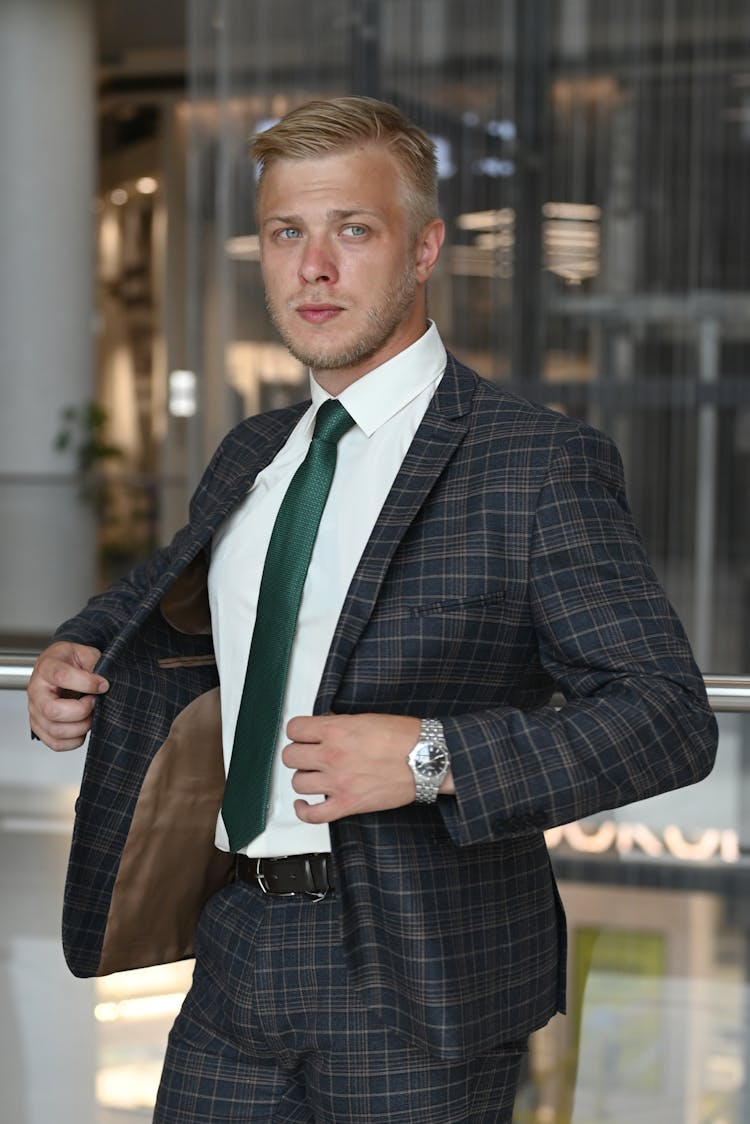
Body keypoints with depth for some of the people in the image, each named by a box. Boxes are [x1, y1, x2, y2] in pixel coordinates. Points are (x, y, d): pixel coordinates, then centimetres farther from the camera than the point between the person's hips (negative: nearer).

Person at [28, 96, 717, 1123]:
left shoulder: (540, 464, -11)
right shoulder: (251, 455, 11)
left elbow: (671, 718, -16)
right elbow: (170, 593, 31)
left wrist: (432, 759, -24)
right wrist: (76, 657, 9)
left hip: (419, 988, -6)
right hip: (240, 954, 6)